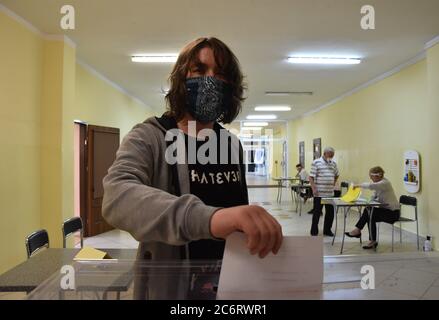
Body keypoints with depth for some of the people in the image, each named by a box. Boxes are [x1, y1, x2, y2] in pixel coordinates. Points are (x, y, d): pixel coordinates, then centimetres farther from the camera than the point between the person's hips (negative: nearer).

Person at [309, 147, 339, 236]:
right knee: (317, 212, 2)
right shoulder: (316, 162, -6)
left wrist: (333, 184, 16)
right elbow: (311, 177, -10)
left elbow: (336, 175, 28)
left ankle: (327, 230, 24)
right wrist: (314, 189, -16)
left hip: (330, 193, 6)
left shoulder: (333, 163, 12)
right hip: (319, 193, -6)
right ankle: (314, 231, 13)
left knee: (330, 212, 9)